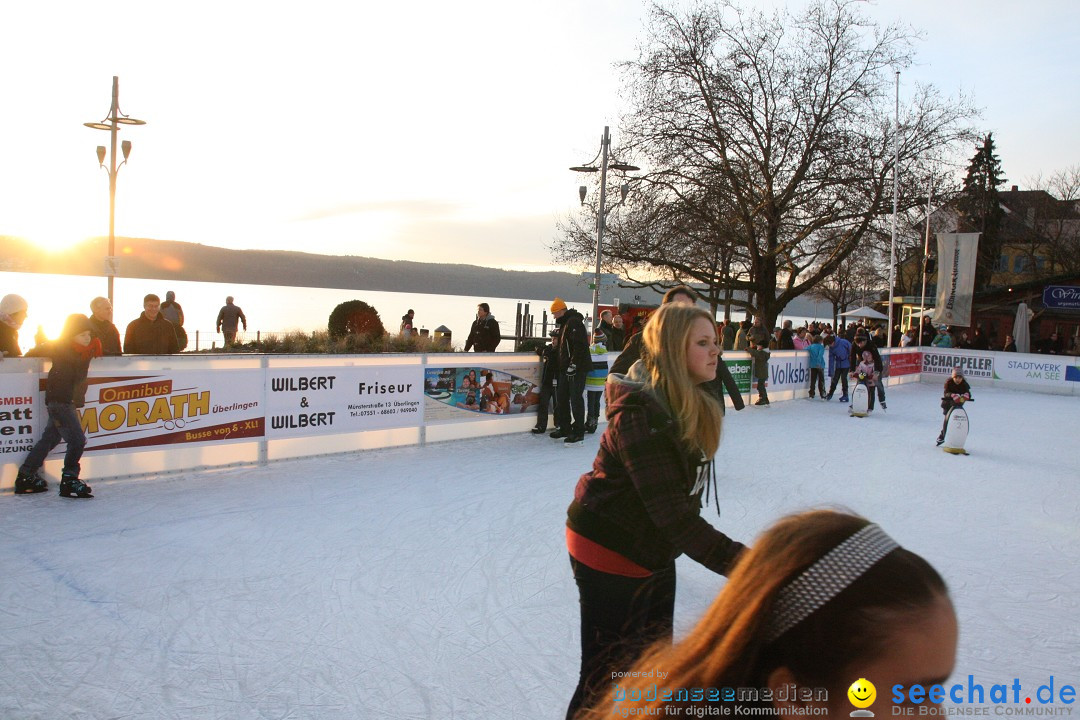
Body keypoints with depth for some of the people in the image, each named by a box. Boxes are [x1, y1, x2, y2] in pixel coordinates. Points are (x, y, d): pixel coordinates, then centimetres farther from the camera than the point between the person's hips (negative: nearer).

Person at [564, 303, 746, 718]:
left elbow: (680, 499, 7)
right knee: (608, 675, 3)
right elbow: (670, 510, -32)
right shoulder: (641, 413, -28)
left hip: (653, 552, 9)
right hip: (610, 557, -9)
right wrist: (733, 559, -35)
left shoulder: (690, 406, 1)